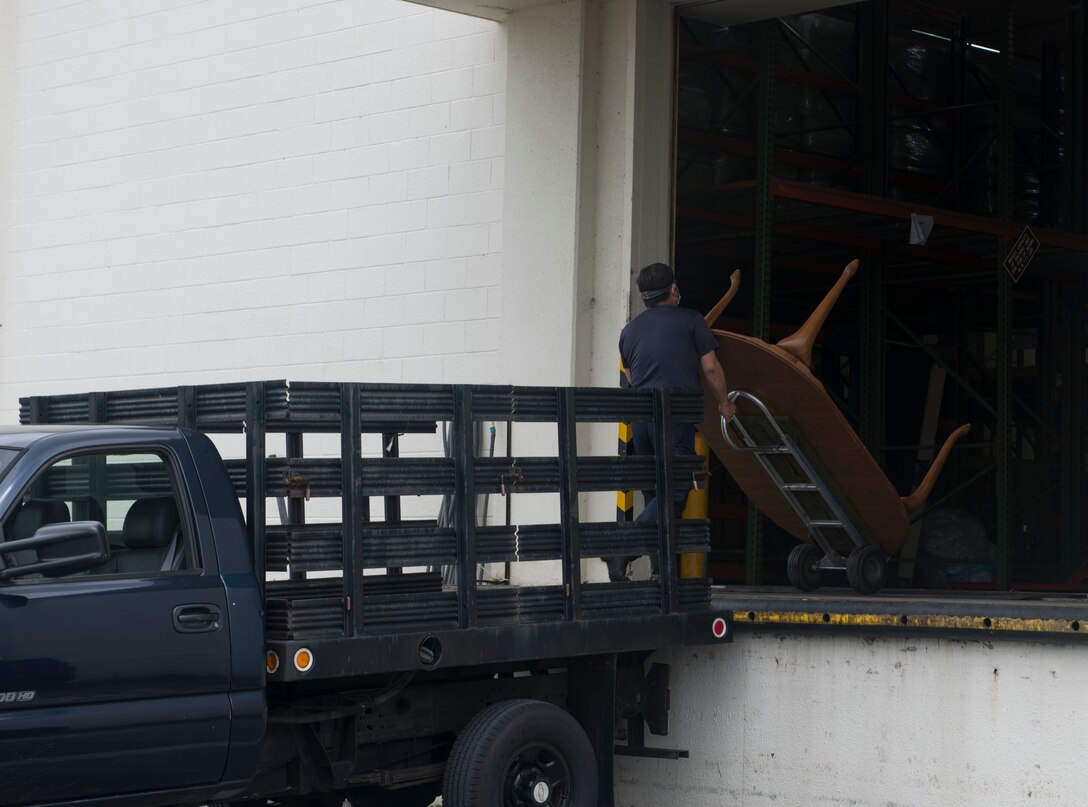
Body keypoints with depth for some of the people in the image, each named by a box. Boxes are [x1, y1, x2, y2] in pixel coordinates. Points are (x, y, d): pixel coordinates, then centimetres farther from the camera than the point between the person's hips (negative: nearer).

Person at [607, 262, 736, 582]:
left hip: (639, 417, 6)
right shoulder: (689, 320, 4)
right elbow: (710, 367, 4)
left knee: (654, 495, 11)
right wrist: (724, 403, 18)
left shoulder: (630, 330, 17)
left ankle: (661, 570, 9)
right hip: (675, 417, -6)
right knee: (674, 494, -10)